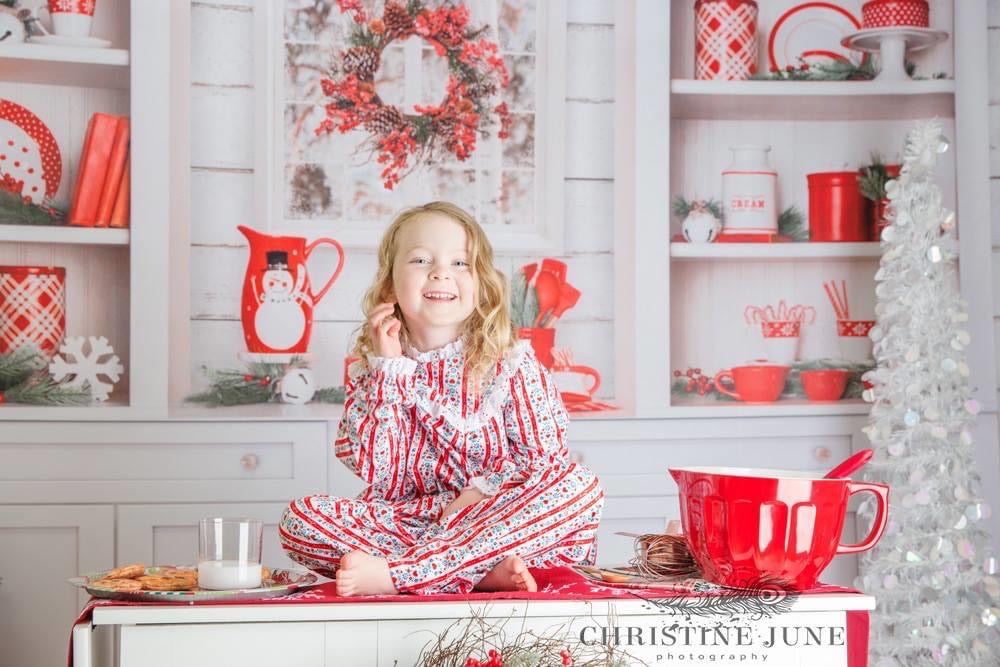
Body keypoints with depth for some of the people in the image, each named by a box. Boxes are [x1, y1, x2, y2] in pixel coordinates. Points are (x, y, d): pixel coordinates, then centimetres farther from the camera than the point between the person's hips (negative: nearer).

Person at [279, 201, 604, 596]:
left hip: (497, 526, -1)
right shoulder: (373, 367, 7)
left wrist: (480, 492, -19)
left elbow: (545, 460, -4)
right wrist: (387, 369, -9)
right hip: (406, 525, 1)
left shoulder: (511, 363, 2)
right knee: (298, 518, -22)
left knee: (580, 483, -30)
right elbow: (372, 470, -6)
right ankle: (481, 573, -34)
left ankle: (396, 574, -39)